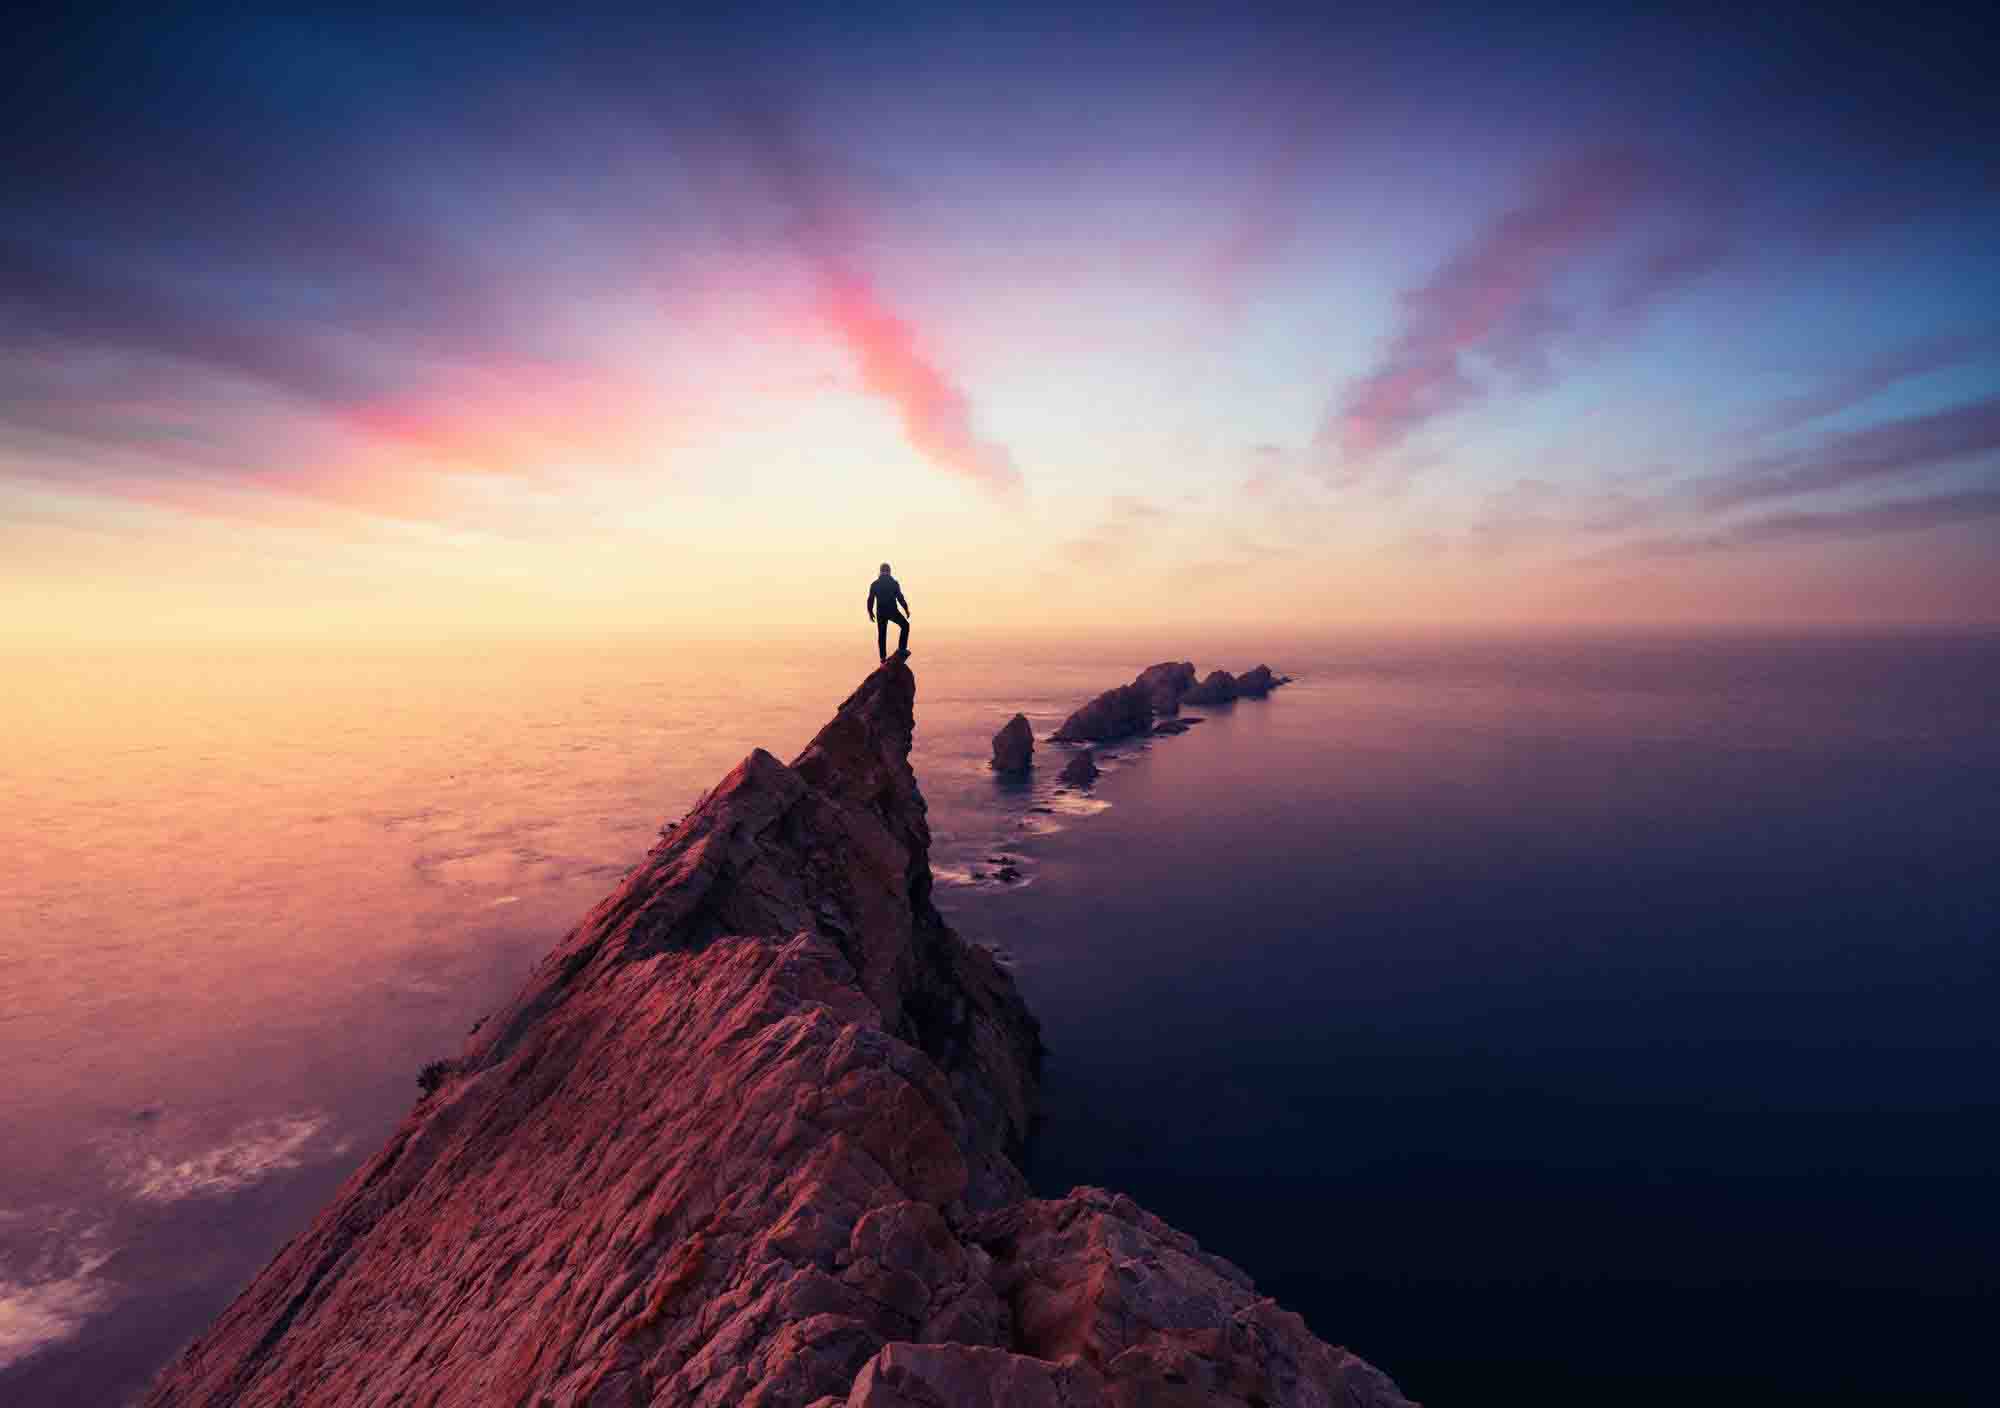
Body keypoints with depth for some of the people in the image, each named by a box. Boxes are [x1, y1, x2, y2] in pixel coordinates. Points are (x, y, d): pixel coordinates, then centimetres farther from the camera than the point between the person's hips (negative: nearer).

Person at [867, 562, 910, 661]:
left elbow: (870, 599, 3)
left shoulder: (874, 584, 2)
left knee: (881, 635, 13)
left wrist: (870, 612, 14)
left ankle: (883, 657, 14)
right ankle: (902, 649, 11)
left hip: (880, 613, 3)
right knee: (905, 625, 18)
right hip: (892, 611, -3)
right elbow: (900, 598, -9)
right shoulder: (894, 583, -7)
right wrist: (906, 609, 0)